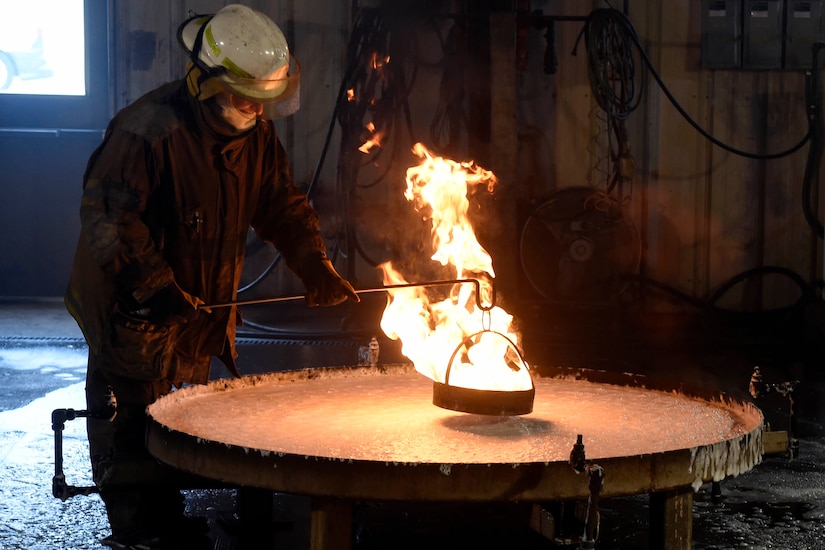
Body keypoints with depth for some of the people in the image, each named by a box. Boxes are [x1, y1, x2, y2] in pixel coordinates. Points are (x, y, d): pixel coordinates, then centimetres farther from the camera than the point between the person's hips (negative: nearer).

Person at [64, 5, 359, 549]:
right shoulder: (148, 128, -23)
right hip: (132, 310, -7)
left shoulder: (257, 133, 1)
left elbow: (283, 205, 8)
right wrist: (152, 285, -29)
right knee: (134, 427, 0)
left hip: (204, 306, 8)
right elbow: (107, 217, -24)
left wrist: (316, 267, -6)